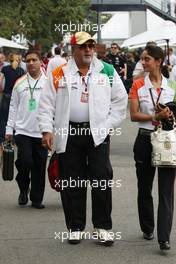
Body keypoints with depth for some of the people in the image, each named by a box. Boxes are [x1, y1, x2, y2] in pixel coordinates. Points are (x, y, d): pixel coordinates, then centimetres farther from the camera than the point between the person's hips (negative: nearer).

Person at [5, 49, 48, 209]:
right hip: (23, 130, 0)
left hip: (42, 132, 0)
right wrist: (9, 129, 7)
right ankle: (24, 189, 15)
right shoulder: (20, 83, 7)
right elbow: (13, 107, 11)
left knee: (39, 167, 5)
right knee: (25, 161, -12)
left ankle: (37, 199, 17)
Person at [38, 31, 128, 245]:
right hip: (68, 133, 0)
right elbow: (46, 104, 6)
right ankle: (75, 227, 15)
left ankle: (102, 227, 6)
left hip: (98, 133, 0)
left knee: (102, 180, -4)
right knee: (71, 183, 4)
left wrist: (109, 125, 3)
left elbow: (120, 100, 11)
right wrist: (46, 130, -3)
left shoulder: (107, 71, 8)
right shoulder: (58, 74, 6)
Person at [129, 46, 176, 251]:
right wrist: (156, 116, -17)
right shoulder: (138, 85, 0)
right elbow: (133, 115, -6)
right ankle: (147, 229, 29)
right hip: (145, 139, 1)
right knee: (144, 188, 12)